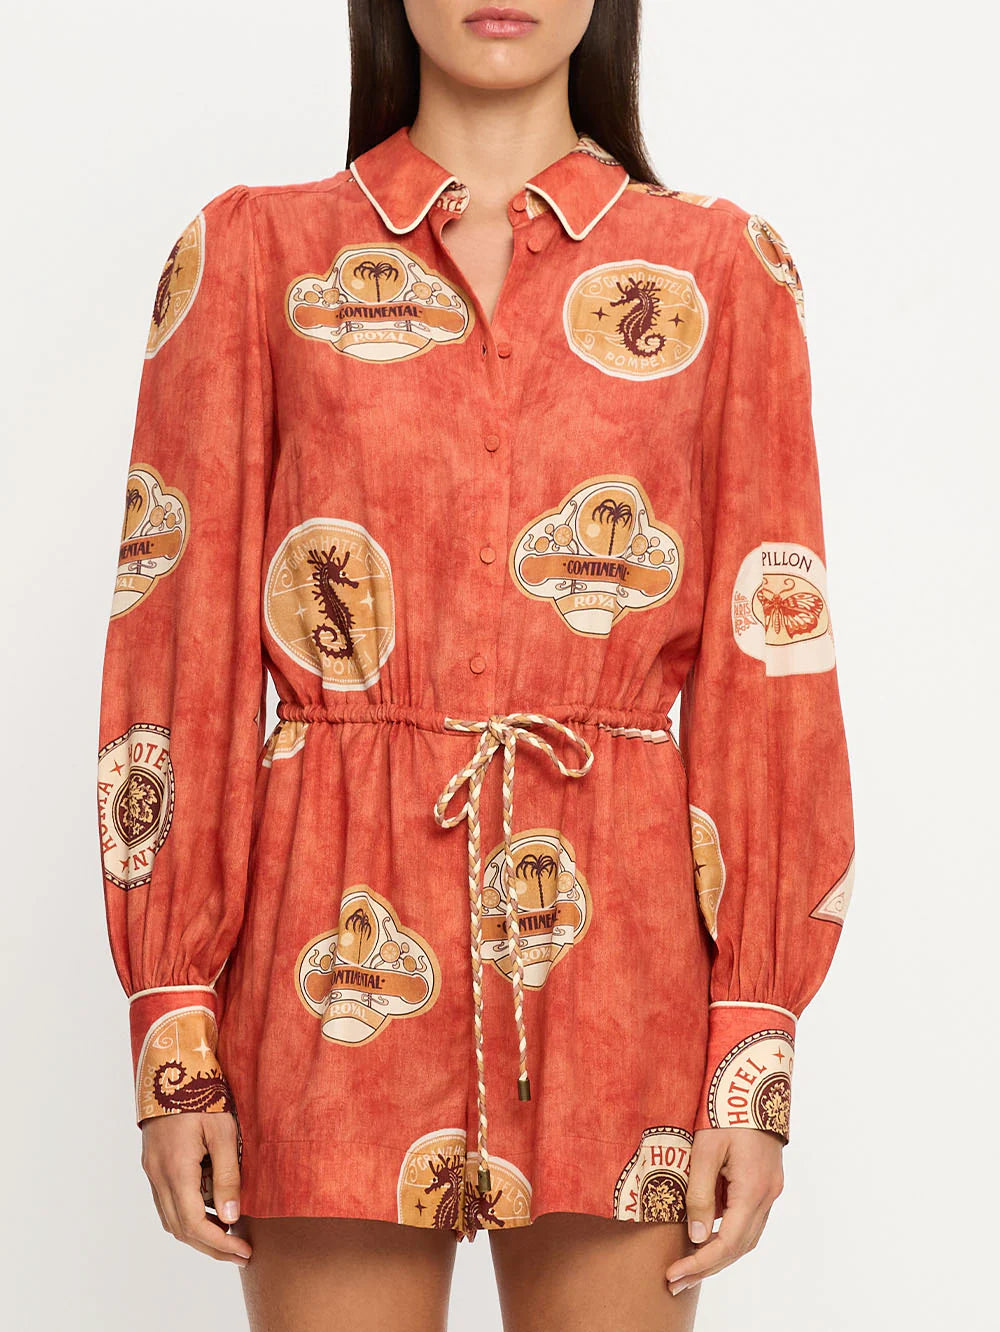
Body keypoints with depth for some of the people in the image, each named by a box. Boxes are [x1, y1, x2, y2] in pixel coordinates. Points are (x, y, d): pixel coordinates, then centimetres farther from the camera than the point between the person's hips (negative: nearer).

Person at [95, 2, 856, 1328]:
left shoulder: (720, 271, 7)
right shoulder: (255, 256, 6)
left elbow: (771, 670, 4)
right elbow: (178, 650, 3)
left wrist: (759, 1062, -3)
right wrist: (174, 1036, -3)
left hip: (622, 941, 1)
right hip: (338, 943, 0)